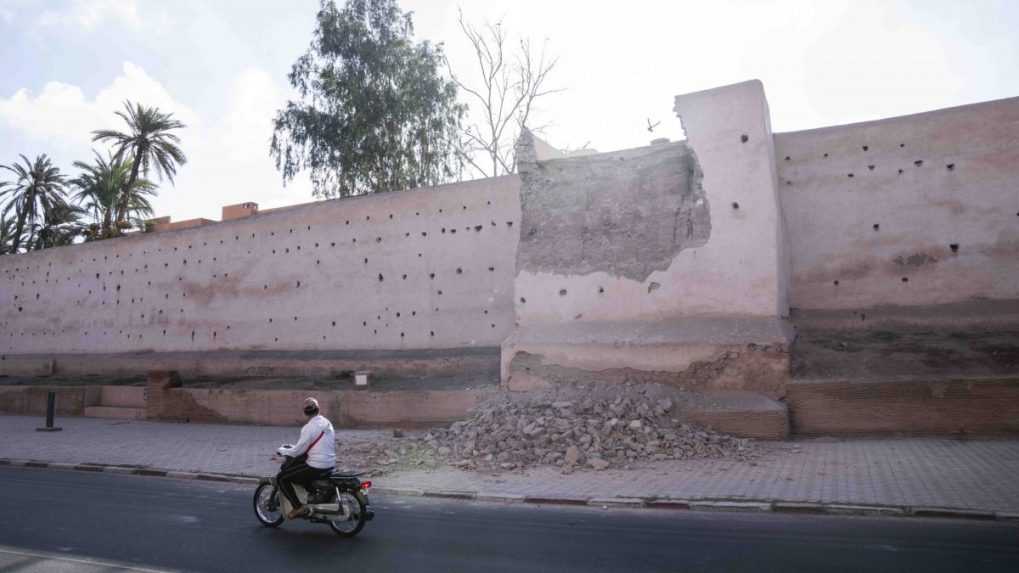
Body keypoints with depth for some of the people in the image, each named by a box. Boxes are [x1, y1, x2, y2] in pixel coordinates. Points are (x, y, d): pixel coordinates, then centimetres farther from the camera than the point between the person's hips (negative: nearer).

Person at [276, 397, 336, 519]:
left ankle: (298, 507, -3)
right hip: (330, 464, 9)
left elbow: (298, 451, -14)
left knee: (281, 478, 2)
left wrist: (282, 450, 5)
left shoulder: (309, 427, -17)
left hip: (316, 467, -9)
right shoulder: (327, 422, 8)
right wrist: (293, 447, 25)